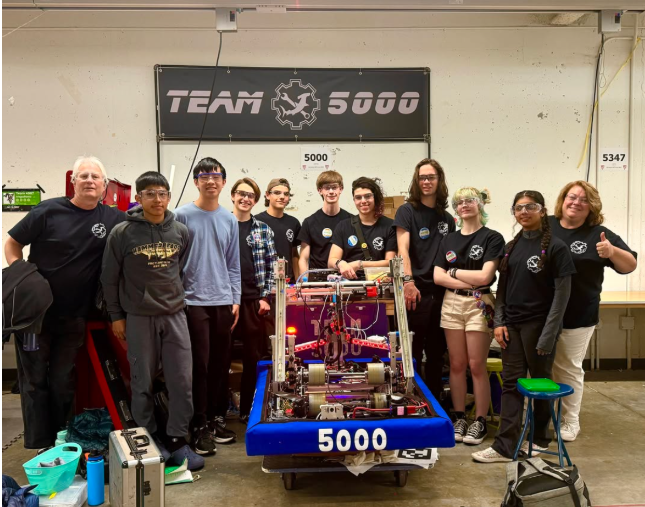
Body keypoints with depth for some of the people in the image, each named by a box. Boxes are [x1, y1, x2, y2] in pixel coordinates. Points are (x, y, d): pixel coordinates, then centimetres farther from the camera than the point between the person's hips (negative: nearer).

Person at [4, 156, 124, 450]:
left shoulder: (113, 219, -4)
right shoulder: (48, 211, -8)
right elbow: (12, 244, -1)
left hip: (74, 317, 2)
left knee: (63, 382, 12)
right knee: (34, 380, 7)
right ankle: (38, 447, 18)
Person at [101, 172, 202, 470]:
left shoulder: (181, 232, 2)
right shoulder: (122, 234, -6)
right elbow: (110, 278, 1)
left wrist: (176, 296, 11)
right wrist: (116, 315, 3)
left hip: (175, 315, 2)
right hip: (138, 318, -2)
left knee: (182, 381, 2)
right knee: (142, 383, 7)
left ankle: (177, 440, 16)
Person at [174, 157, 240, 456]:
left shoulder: (229, 220, 11)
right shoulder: (182, 215, -3)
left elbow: (233, 264, 12)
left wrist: (235, 299, 6)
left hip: (223, 302, 4)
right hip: (193, 301, -4)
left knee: (221, 364, 10)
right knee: (200, 365, -2)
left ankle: (218, 418, 25)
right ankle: (200, 426, 10)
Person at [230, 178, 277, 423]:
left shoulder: (263, 230, 8)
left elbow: (271, 266, 8)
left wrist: (265, 297, 0)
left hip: (254, 301, 2)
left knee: (253, 356, 6)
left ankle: (247, 409, 20)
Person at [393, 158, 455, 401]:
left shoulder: (447, 218, 13)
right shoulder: (407, 211, -1)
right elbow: (403, 249, -13)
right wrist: (408, 281, -26)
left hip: (440, 292, 5)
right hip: (416, 291, -5)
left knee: (437, 353, 13)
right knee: (412, 354, 2)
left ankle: (435, 401, 26)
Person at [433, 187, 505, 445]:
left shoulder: (492, 238, -2)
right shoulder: (449, 240, 11)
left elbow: (484, 276, -13)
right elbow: (437, 277, 1)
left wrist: (453, 271, -2)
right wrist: (469, 283, -10)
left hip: (479, 306, -4)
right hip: (452, 304, 4)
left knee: (477, 366, 0)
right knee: (457, 365, 8)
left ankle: (480, 421, 13)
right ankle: (459, 418, 19)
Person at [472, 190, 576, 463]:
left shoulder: (556, 247, -8)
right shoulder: (511, 247, 9)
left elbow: (561, 294, -11)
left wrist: (548, 334, -16)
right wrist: (499, 322, 0)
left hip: (538, 325, -5)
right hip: (512, 324, 5)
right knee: (511, 384, 5)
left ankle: (540, 438, 27)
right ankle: (505, 446, 7)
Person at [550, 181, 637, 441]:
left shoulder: (599, 234, -4)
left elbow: (630, 265, -4)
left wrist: (612, 251, -24)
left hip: (577, 317, -2)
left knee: (568, 368, 11)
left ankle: (570, 421, 27)